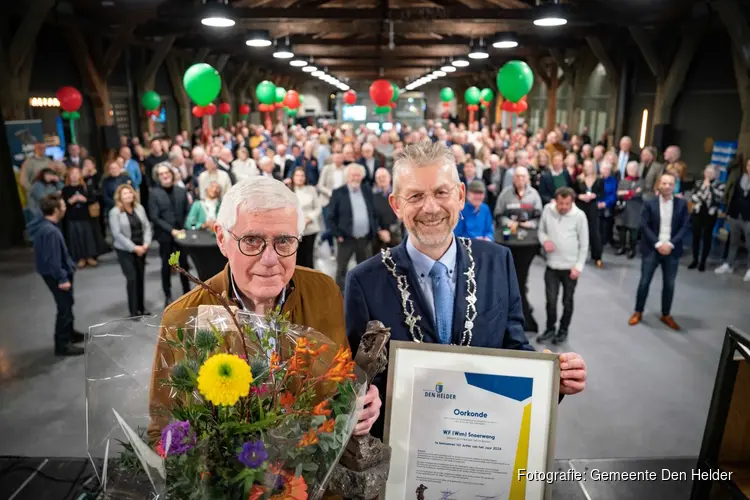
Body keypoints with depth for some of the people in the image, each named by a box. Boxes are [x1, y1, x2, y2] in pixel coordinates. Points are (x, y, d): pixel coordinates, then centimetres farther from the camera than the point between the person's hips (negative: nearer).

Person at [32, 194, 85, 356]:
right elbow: (52, 259, -27)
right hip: (55, 275, -10)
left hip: (61, 272, 10)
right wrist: (62, 279, -22)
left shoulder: (47, 226, 5)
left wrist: (69, 267, 21)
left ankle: (69, 333, 41)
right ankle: (62, 344, 12)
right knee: (64, 307, 1)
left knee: (67, 304, 24)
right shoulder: (50, 231, -28)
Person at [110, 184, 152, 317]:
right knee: (132, 278, -8)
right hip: (124, 250, -5)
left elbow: (147, 227, 6)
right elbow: (117, 234, -14)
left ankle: (141, 308, 19)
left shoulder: (139, 208, 7)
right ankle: (134, 311, 2)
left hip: (141, 249, 5)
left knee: (141, 278, 8)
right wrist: (134, 247, -17)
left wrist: (146, 244, -9)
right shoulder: (114, 212, -9)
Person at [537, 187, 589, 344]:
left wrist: (578, 266, -8)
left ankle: (563, 330, 30)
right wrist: (545, 241, -15)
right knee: (551, 300, 4)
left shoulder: (579, 216, -12)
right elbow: (541, 230, 8)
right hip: (552, 265, 2)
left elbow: (584, 244, -5)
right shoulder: (548, 210, -5)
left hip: (571, 267, -1)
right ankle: (550, 329, 24)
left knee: (567, 301, 12)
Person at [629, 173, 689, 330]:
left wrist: (670, 244, -13)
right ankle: (638, 312, 19)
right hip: (652, 249, -1)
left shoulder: (682, 204, 1)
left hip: (672, 250, 2)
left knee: (669, 285, 8)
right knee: (644, 282, 4)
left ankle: (666, 315, 24)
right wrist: (658, 244, -15)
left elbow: (684, 227, -2)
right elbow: (644, 226, -7)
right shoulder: (649, 203, -3)